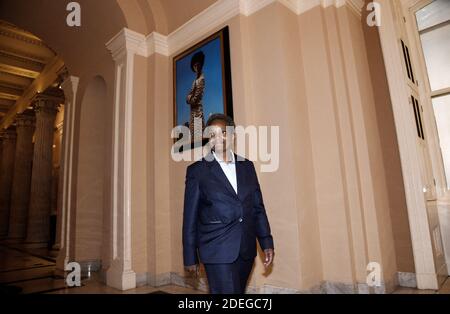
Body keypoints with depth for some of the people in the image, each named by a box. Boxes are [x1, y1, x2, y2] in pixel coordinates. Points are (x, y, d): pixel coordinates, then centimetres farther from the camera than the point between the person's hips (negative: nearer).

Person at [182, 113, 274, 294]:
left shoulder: (247, 166, 8)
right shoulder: (197, 170, -3)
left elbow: (258, 207, 10)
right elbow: (190, 217, -1)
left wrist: (266, 243, 5)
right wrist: (190, 257, 0)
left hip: (246, 250, 4)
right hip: (217, 251, -4)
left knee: (238, 291, 17)